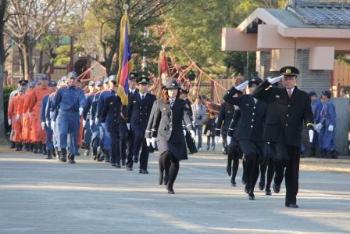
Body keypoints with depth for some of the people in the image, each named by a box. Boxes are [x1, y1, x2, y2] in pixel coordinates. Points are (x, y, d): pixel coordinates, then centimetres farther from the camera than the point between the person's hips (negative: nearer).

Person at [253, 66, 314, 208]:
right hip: (276, 136, -2)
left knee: (292, 171, 2)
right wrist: (268, 82, -2)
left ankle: (291, 200, 12)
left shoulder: (303, 97, 12)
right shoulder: (274, 93, 11)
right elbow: (256, 95, 6)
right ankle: (278, 179, 4)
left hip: (293, 138, 2)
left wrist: (310, 127, -16)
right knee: (281, 157, -27)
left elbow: (308, 115, 3)